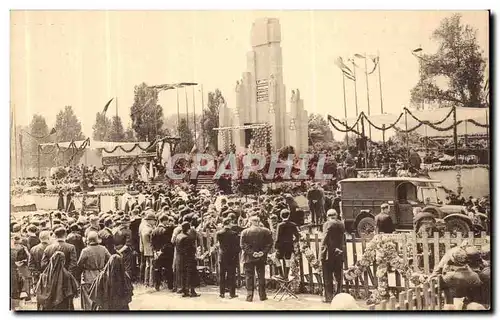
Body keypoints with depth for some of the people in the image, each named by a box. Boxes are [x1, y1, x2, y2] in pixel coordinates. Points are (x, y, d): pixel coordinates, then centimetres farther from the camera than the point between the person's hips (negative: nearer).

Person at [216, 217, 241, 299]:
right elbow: (238, 246, -10)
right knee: (232, 276, 3)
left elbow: (219, 244, 8)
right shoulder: (234, 234, -13)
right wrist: (236, 253, 5)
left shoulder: (219, 233, -5)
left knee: (222, 276, 11)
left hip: (222, 257, 3)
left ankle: (221, 293, 13)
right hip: (232, 257, -3)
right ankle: (232, 293, 4)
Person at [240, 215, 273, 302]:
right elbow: (269, 243, -4)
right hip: (261, 258, 1)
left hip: (249, 258, -1)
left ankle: (249, 296, 2)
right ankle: (262, 296, 12)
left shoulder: (245, 232, -4)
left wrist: (251, 252, -10)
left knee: (249, 277, 5)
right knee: (261, 277, 10)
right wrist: (263, 252, -6)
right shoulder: (266, 231, -1)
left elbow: (242, 245, -10)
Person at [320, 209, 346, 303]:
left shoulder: (327, 224, -9)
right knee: (338, 276, 13)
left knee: (328, 277, 1)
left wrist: (322, 255, -12)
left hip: (329, 254, -5)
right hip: (339, 254, 5)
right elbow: (343, 239, 13)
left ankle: (329, 297, 1)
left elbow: (324, 240, -14)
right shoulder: (341, 224, 8)